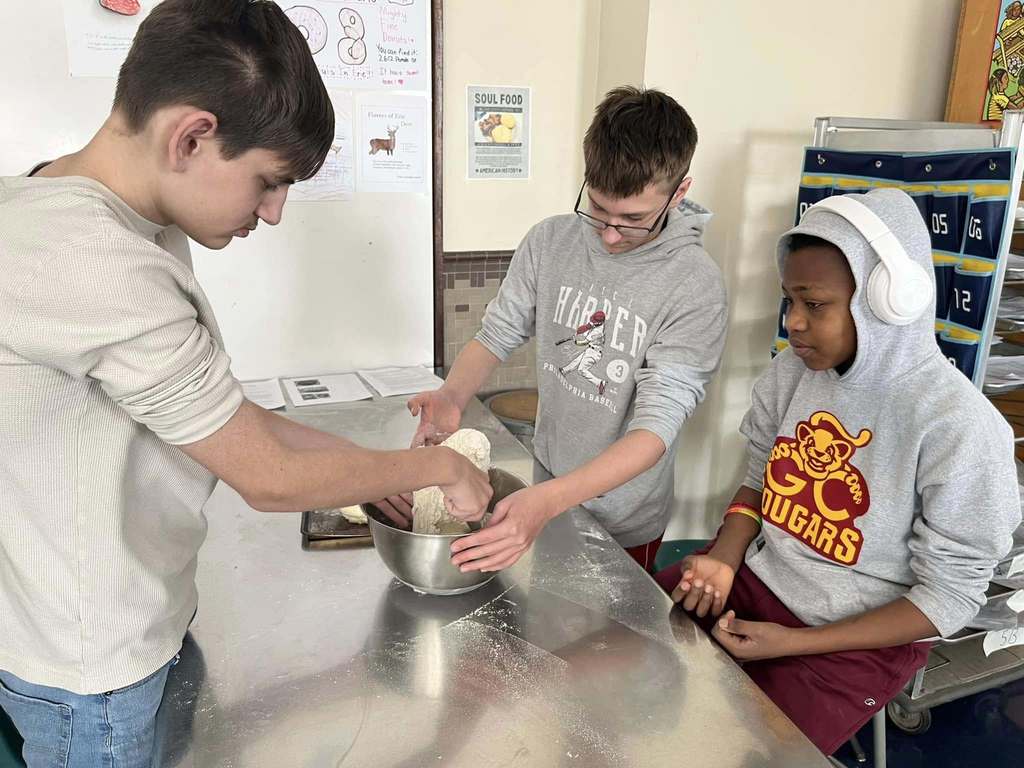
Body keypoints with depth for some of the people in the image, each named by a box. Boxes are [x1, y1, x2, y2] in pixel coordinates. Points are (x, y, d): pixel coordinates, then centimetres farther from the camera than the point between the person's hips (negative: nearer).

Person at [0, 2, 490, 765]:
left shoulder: (135, 227, -1)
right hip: (92, 673, -8)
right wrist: (439, 466, -11)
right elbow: (269, 479, -24)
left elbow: (228, 416, 4)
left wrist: (380, 468, 1)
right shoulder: (97, 267, -32)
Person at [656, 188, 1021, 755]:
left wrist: (794, 643, -19)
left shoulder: (958, 428, -23)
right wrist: (723, 559, -13)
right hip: (756, 577, 5)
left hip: (859, 638, -5)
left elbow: (949, 599, -16)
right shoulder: (792, 371, -7)